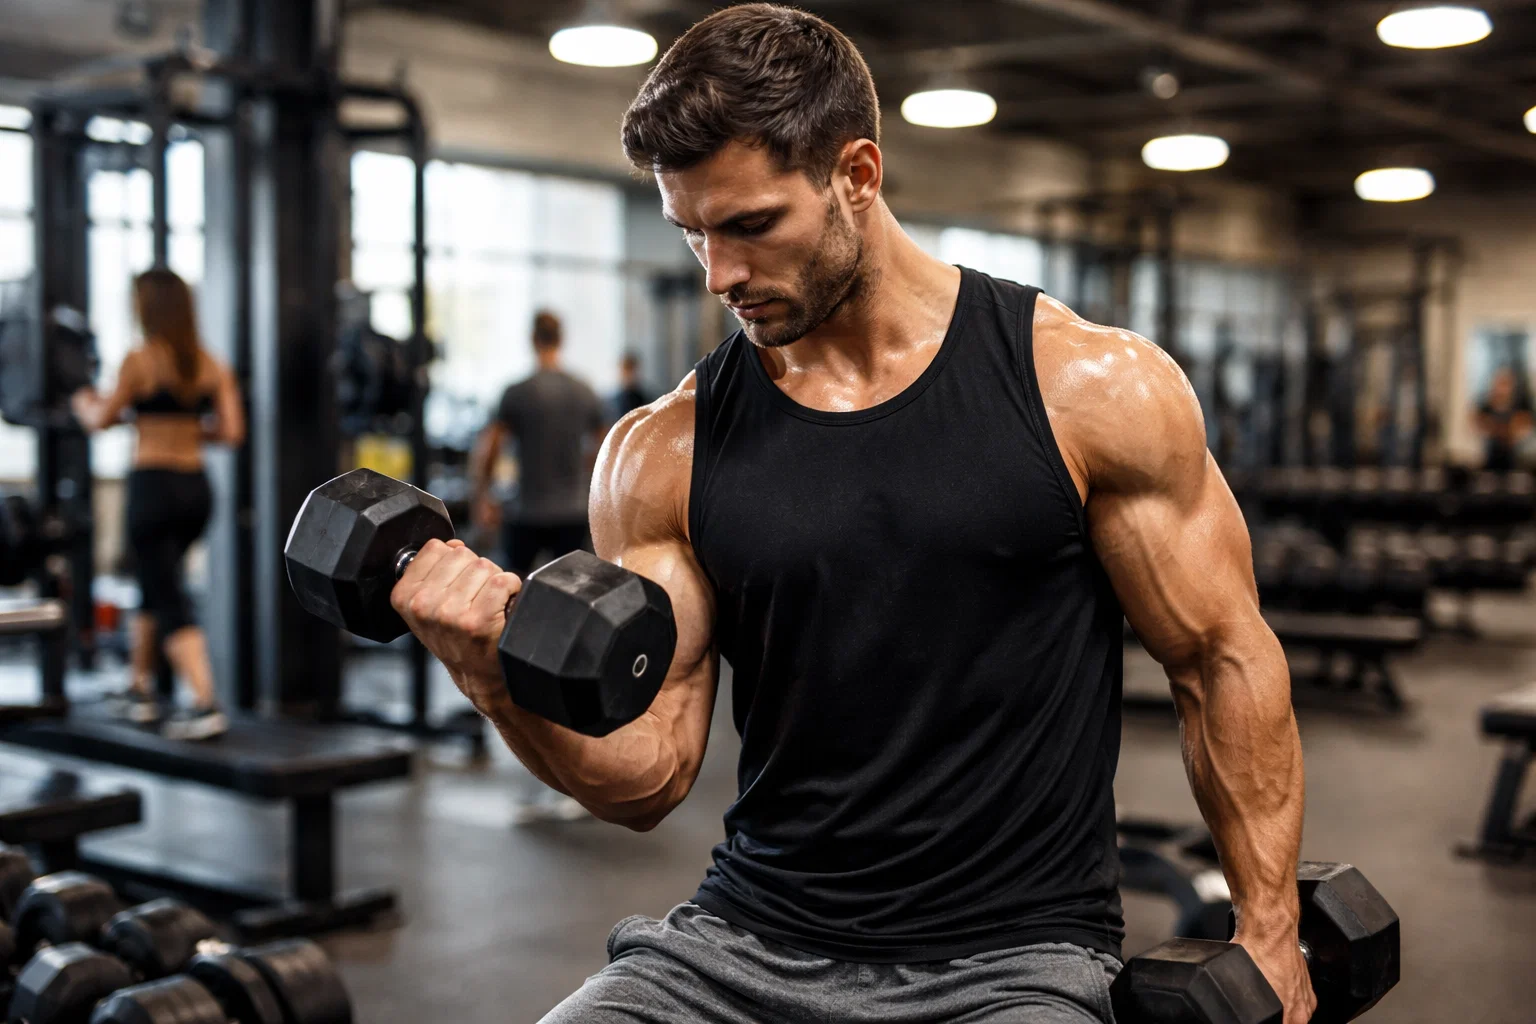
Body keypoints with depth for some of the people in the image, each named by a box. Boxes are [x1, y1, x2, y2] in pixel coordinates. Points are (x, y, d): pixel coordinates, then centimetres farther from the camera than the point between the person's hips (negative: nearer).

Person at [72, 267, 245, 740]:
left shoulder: (139, 361, -10)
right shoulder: (212, 365, 4)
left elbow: (101, 420, -3)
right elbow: (232, 432, 0)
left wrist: (83, 403, 19)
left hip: (153, 485, -6)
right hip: (196, 487, 6)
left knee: (170, 601, -5)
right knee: (155, 583, 24)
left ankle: (206, 706, -18)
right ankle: (139, 690, 36)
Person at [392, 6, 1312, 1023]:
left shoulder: (1092, 390, -5)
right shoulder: (662, 455, 1)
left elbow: (1223, 660, 2)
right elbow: (651, 774, 0)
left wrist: (1268, 934, 0)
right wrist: (501, 674, -18)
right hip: (746, 940, 2)